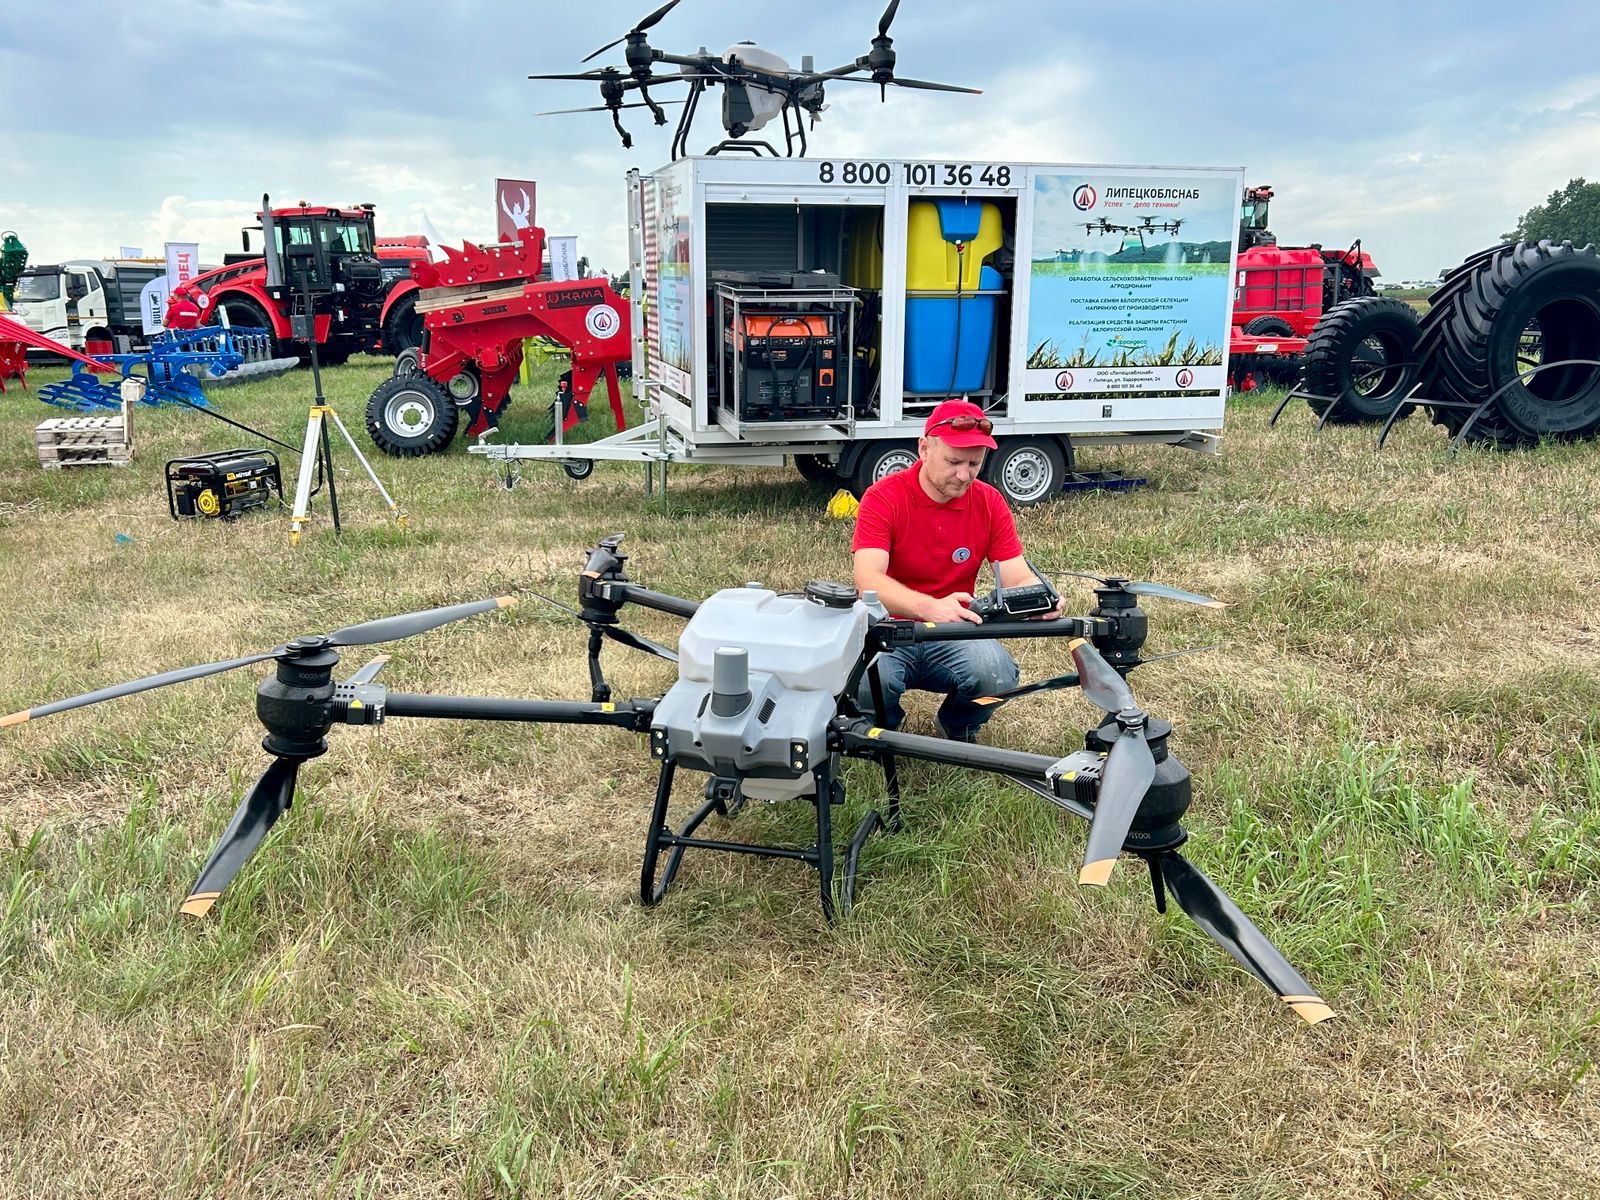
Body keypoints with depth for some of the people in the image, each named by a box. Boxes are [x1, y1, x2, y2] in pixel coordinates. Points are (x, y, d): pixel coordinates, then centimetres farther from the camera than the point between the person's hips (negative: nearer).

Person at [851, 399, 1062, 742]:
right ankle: (884, 728, 6)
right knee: (868, 681, -34)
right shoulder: (883, 498, -12)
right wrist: (930, 607, -43)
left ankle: (958, 727, 9)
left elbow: (1018, 577, -4)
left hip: (954, 637, 3)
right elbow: (867, 580, -25)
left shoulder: (990, 503, 0)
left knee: (999, 674, -28)